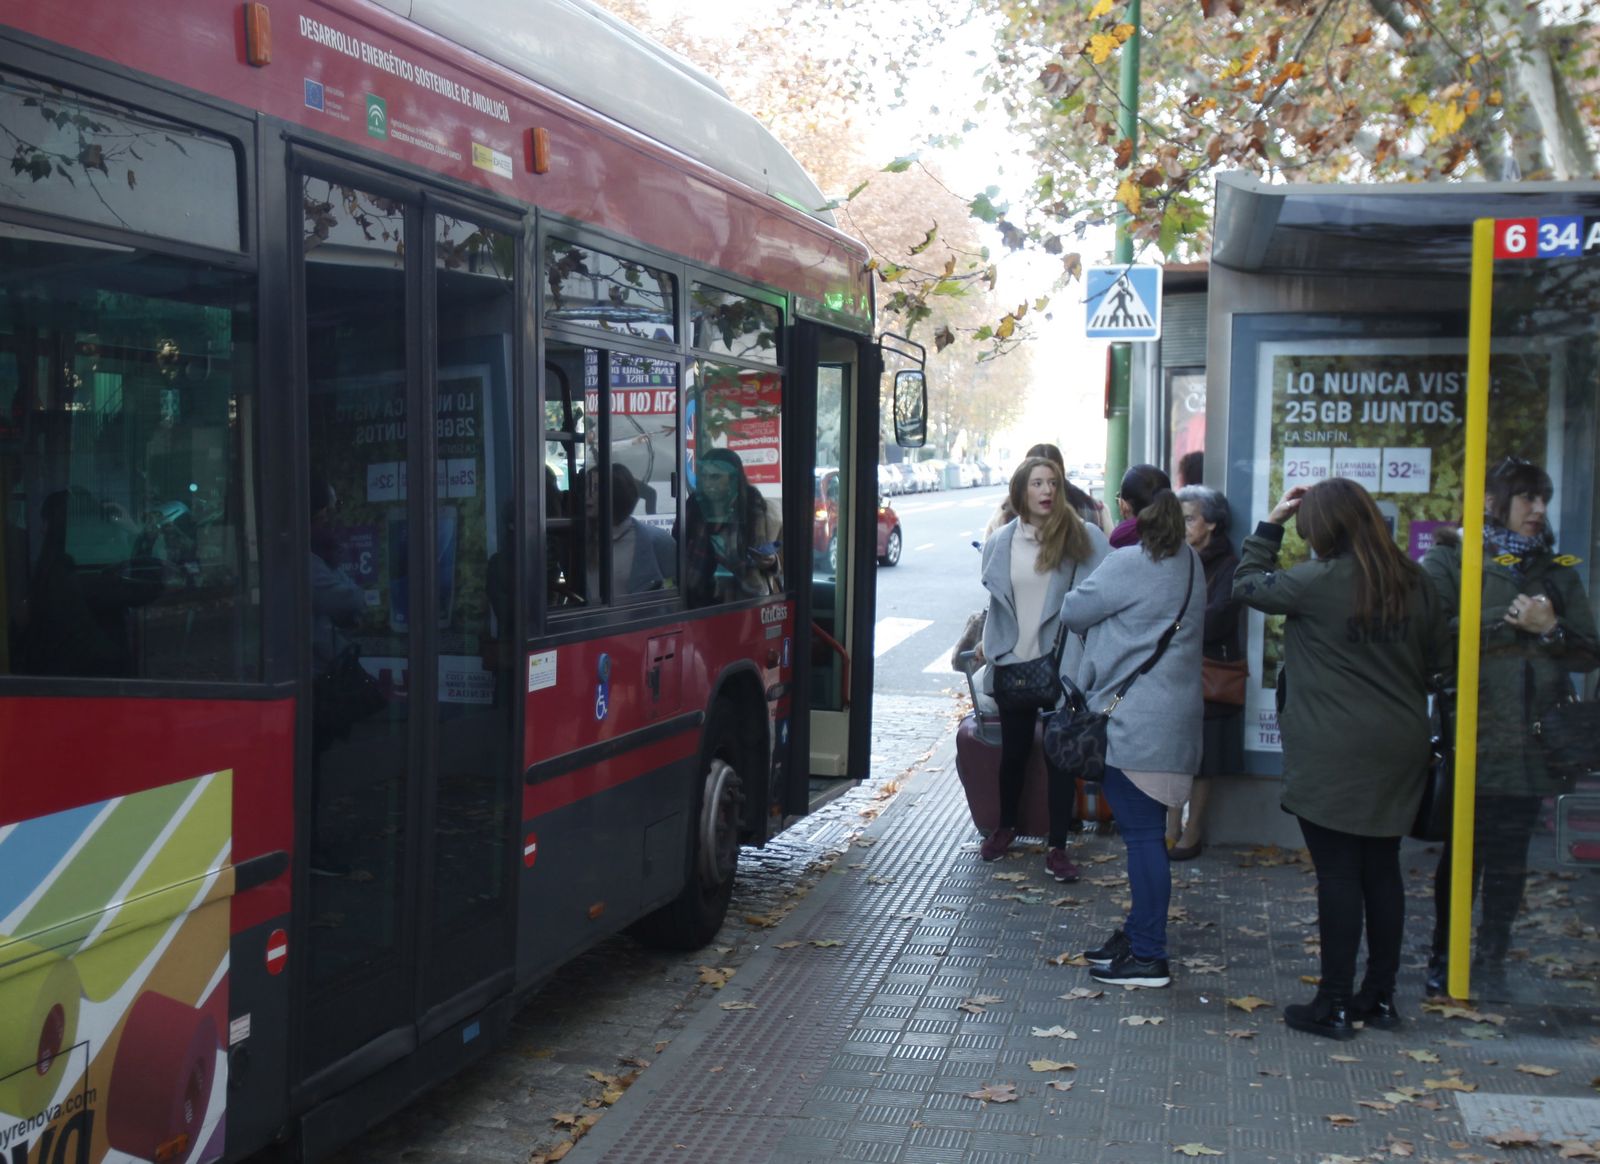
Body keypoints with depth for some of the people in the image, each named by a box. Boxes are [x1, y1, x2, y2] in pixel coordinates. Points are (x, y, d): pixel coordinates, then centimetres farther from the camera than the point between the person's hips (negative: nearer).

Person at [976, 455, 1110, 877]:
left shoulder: (1080, 537, -9)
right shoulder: (1000, 542, 2)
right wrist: (989, 641, 16)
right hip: (1012, 661, 3)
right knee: (1013, 751, 16)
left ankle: (1057, 846, 11)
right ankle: (1006, 826, 37)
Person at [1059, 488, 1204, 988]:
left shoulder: (1129, 564, -15)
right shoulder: (1189, 562, 12)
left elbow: (1073, 613, -5)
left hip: (1135, 720, -9)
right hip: (1173, 717, 9)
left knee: (1142, 833, -6)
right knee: (1145, 830, 17)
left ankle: (1148, 957, -2)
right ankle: (1139, 934, 27)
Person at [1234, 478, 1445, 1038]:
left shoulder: (1319, 582, -13)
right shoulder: (1414, 583, 4)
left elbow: (1249, 584, 1)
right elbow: (1432, 658, 14)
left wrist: (1271, 523, 6)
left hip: (1332, 753, -6)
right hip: (1399, 749, 6)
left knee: (1337, 872, -1)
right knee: (1383, 868, 13)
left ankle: (1335, 1005, 4)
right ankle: (1381, 996, 21)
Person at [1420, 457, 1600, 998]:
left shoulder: (1557, 572, 14)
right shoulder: (1450, 559, 1)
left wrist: (1550, 629, -8)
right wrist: (1507, 623, -15)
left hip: (1531, 741, 4)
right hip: (1472, 736, -3)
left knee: (1510, 854, 7)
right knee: (1464, 849, 5)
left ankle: (1492, 960, 19)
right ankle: (1445, 955, 19)